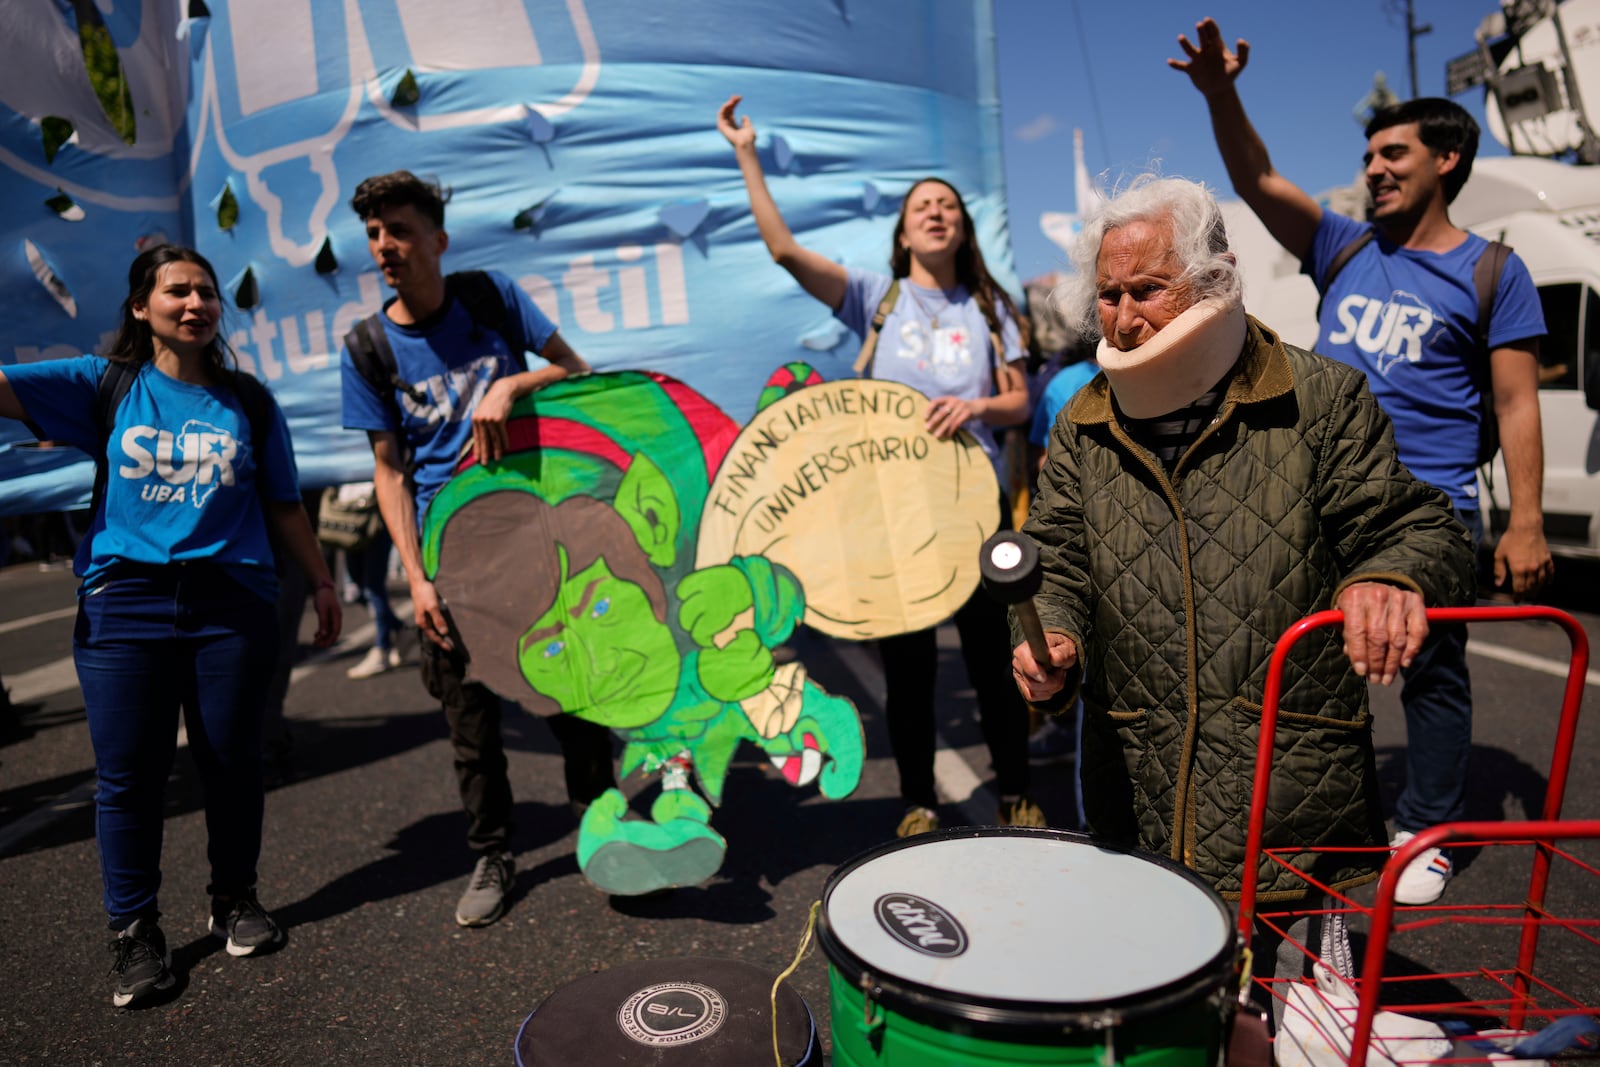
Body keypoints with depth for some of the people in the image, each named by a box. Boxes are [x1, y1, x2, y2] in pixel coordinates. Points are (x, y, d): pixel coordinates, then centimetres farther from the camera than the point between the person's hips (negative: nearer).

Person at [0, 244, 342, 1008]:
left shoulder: (249, 401, 8)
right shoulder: (104, 385, 6)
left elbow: (283, 507, 11)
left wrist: (321, 582, 11)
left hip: (231, 601, 1)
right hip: (124, 605, 0)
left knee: (231, 761, 7)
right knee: (127, 774, 4)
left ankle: (235, 901, 26)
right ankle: (135, 933, 18)